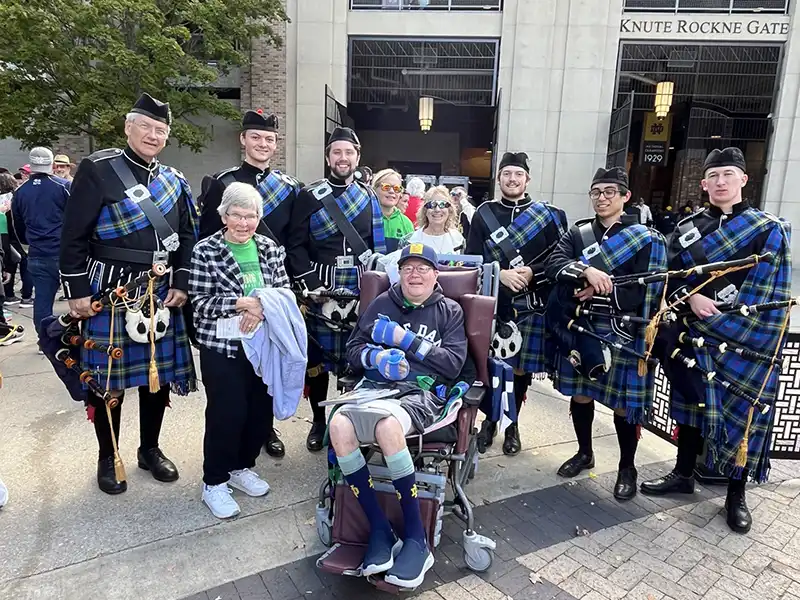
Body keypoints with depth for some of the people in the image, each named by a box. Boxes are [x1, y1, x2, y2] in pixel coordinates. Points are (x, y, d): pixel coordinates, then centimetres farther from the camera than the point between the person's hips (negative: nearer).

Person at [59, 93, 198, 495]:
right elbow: (74, 236, -6)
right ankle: (107, 459, 26)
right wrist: (77, 291, -9)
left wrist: (181, 285, 2)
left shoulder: (174, 181, 10)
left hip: (162, 293, 5)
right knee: (110, 377, 6)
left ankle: (150, 449, 30)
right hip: (110, 292, -4)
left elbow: (188, 237, 11)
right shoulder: (97, 170, -5)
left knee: (160, 373, 11)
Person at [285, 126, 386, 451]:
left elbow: (379, 247, 9)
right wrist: (311, 285, -10)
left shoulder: (369, 197, 9)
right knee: (317, 357, 6)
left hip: (361, 293, 2)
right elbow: (295, 246, -1)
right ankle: (319, 421, 25)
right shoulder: (308, 197, 2)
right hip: (319, 291, -1)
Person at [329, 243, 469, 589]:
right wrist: (377, 356, -7)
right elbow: (353, 350, 16)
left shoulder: (449, 311, 13)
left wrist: (407, 340, -5)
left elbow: (454, 364, 0)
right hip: (375, 387, 3)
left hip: (422, 394, -3)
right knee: (339, 425, -31)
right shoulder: (382, 303, 19)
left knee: (387, 425, -37)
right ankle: (379, 529, -18)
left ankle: (416, 538, -21)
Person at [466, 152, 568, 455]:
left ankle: (512, 425, 27)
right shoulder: (484, 213, 6)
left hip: (531, 305, 0)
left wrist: (532, 273, -14)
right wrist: (500, 274, -16)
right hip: (493, 302, 0)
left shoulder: (547, 214, 5)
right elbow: (472, 260, 0)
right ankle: (489, 420, 26)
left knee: (522, 366, 8)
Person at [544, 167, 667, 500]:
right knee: (579, 394, 14)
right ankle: (584, 453, 36)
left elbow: (646, 292, -11)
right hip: (579, 330, 3)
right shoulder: (578, 232, 7)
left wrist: (599, 292, -17)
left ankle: (627, 467, 28)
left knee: (624, 401, 6)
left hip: (622, 334, -3)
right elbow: (553, 264, -10)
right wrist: (585, 270, -27)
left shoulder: (646, 238, -2)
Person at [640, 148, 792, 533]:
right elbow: (670, 277, 1)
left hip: (744, 340, -2)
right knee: (691, 400, 11)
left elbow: (765, 290, -5)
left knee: (742, 409, 3)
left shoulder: (769, 230, 1)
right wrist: (691, 298, -17)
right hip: (695, 332, 3)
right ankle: (684, 473, 27)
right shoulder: (686, 229, 8)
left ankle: (736, 495, 19)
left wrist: (719, 309, -14)